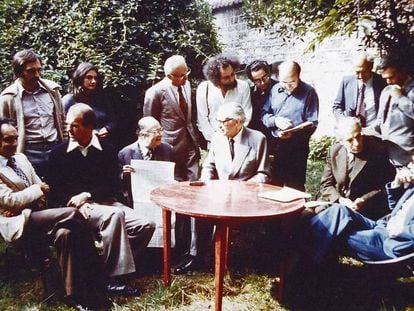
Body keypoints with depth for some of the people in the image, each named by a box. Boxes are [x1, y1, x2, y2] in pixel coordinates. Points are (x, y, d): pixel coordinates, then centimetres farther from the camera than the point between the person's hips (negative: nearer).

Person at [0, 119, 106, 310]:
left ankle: (72, 295, -18)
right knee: (71, 214, -26)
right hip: (18, 224, -7)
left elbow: (40, 188, 15)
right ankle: (93, 272, -15)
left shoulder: (21, 158, 17)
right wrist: (38, 189, -5)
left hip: (37, 214, 7)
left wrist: (21, 205, -4)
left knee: (64, 233, -26)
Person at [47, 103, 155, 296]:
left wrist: (87, 194, -11)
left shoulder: (107, 150, 10)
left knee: (146, 226, -19)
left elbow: (114, 187, 5)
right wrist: (77, 203, -15)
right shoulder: (58, 153, 7)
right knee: (115, 214, -35)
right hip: (76, 207, -3)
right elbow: (55, 192, 4)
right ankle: (115, 278, -27)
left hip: (106, 202, 3)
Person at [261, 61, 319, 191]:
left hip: (296, 147, -3)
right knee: (273, 185, 13)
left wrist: (294, 134, -23)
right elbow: (263, 114, 9)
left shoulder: (309, 92, -3)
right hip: (273, 145, 4)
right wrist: (275, 120, -12)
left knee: (295, 187, 3)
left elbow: (312, 124, -7)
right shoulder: (275, 89, 8)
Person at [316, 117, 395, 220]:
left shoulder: (377, 151, -7)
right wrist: (340, 199, -13)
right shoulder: (334, 151, 4)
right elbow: (326, 184, 6)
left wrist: (363, 200, -17)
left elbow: (385, 187, -2)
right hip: (335, 202, 4)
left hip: (364, 210, -3)